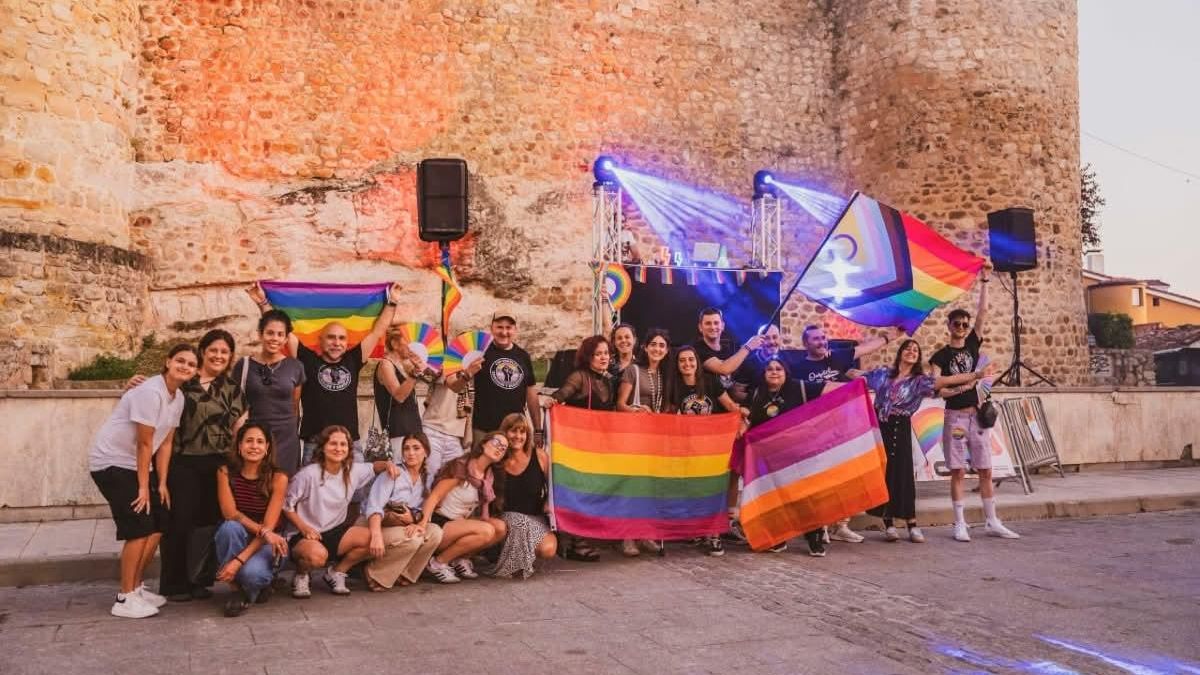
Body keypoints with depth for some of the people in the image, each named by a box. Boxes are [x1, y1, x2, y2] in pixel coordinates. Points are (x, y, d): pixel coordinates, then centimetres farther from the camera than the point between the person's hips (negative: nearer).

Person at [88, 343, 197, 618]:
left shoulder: (178, 397, 3)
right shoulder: (150, 392, -23)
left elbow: (165, 442, 5)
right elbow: (145, 443, -20)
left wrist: (162, 483, 2)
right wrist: (143, 487, -15)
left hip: (137, 463, 9)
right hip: (111, 462, -9)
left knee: (157, 524, 6)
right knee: (139, 527, -12)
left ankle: (136, 587, 21)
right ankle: (124, 599, -2)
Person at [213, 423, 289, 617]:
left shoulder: (278, 478, -13)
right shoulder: (225, 473, -7)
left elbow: (269, 526, -18)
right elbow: (230, 514, -16)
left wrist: (239, 560, -28)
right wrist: (263, 531, -31)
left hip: (266, 544, -2)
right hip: (237, 540, 2)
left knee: (251, 572, -33)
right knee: (230, 528, -33)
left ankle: (250, 591, 6)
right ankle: (236, 589, -14)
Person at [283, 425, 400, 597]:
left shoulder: (353, 471, 0)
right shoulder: (308, 475, -16)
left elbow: (372, 467, 20)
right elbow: (286, 505, -9)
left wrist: (387, 464, -4)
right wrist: (303, 527, -21)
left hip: (335, 531, 6)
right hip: (303, 535, -5)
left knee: (370, 538, -19)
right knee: (317, 554, -39)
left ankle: (336, 572, 6)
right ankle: (301, 576, 0)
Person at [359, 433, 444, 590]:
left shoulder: (425, 481, 8)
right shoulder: (392, 474, -11)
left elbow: (423, 511, 6)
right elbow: (374, 506, -24)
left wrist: (414, 519, -20)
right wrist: (377, 535, -40)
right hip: (373, 526, -6)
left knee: (435, 532, -18)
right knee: (412, 539, -31)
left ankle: (403, 574, -7)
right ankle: (375, 575, -14)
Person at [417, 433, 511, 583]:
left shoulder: (489, 476, 8)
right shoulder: (462, 466, -14)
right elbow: (434, 497, -19)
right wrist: (424, 522, -33)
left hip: (460, 523, 7)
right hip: (439, 524, -7)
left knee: (501, 527, -12)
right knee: (486, 531, -27)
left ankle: (461, 559, 1)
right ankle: (438, 562, -13)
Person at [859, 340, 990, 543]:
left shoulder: (919, 380, 1)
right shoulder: (883, 373, 7)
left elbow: (946, 380, -10)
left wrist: (974, 375, -18)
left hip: (900, 429, -1)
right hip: (878, 427, 1)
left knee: (901, 473, -5)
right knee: (880, 474, 1)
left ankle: (912, 525, 2)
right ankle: (888, 524, 10)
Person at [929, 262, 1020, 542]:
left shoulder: (973, 344, 9)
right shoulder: (941, 356, 1)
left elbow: (983, 311, 2)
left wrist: (984, 282, -3)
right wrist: (958, 389, -23)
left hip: (978, 415, 3)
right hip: (955, 417, -3)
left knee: (985, 471, 5)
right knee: (958, 472, -1)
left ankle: (992, 522, 12)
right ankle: (960, 524, 4)